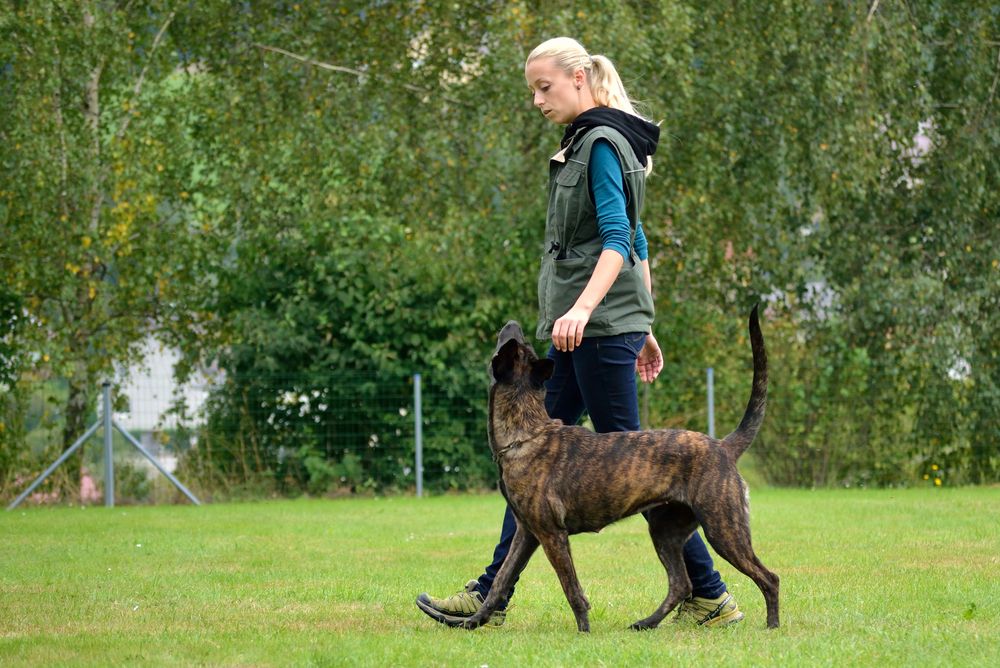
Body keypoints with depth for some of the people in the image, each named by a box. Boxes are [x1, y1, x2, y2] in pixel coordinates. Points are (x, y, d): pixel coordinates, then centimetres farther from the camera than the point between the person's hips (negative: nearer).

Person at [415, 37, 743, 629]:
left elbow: (617, 240, -21)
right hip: (588, 330, 10)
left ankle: (709, 596, -4)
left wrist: (583, 307, -33)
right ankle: (490, 596, 9)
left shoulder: (601, 143, -10)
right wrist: (642, 327, 25)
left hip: (601, 326, -10)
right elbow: (637, 243, 23)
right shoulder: (584, 144, 20)